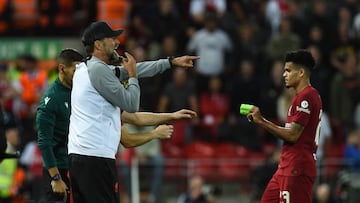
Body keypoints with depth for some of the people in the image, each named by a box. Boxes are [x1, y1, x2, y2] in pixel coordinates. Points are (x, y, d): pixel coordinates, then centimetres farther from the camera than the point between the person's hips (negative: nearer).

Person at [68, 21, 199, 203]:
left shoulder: (84, 69, 21)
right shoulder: (99, 69, -9)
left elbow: (131, 69, 28)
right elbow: (131, 105, -9)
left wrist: (172, 62, 29)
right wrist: (132, 75, 7)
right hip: (96, 157, -10)